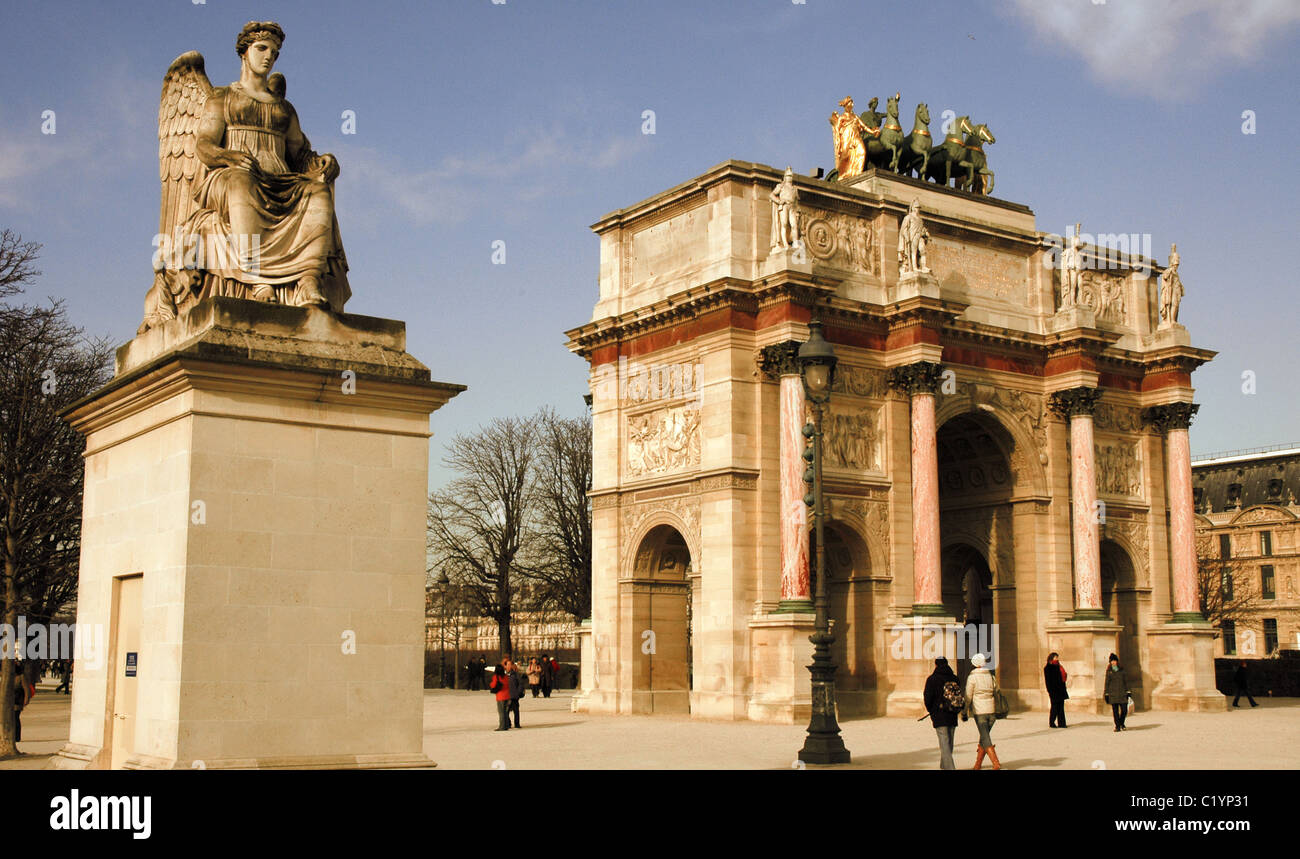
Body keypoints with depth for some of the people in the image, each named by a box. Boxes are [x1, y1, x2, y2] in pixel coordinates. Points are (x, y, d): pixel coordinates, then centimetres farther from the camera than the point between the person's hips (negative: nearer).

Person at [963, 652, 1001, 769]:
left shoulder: (972, 677, -7)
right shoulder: (991, 677, 9)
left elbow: (968, 697, -7)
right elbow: (996, 695, 15)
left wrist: (964, 713, 2)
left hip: (979, 711, -5)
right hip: (991, 710, 5)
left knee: (985, 738, -5)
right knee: (984, 737, 14)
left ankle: (996, 763, -18)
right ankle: (977, 765, 19)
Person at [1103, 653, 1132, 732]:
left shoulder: (1121, 670, 8)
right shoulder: (1109, 671, 4)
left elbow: (1125, 681, 11)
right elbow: (1107, 683, 5)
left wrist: (1127, 692, 4)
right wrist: (1106, 694, 0)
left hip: (1122, 693, 1)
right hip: (1113, 694, -1)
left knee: (1124, 710, -2)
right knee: (1115, 711, -2)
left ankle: (1121, 723, 23)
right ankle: (1117, 726, 7)